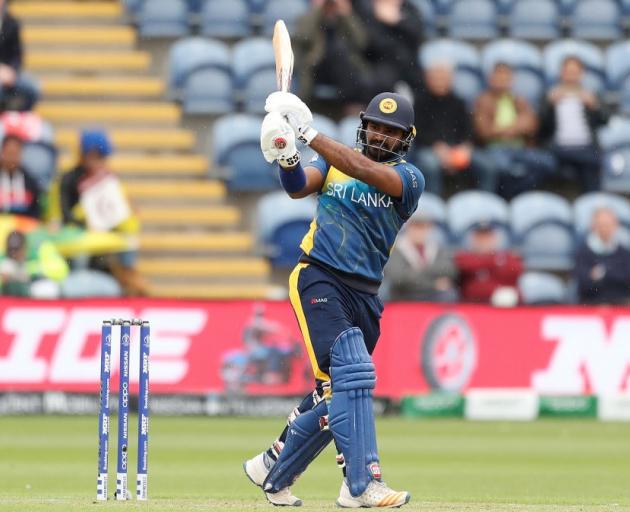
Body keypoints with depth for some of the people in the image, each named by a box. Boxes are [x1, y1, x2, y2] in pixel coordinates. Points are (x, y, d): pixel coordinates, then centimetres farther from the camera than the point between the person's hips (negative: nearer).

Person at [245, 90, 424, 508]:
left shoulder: (409, 178, 2)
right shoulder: (335, 161, 9)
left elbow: (366, 172, -17)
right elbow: (298, 187, -8)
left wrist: (310, 135, -24)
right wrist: (287, 156, -30)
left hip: (365, 296, 3)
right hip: (320, 280, -3)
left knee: (335, 395, 8)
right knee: (350, 373, -20)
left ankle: (273, 470, 28)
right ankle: (362, 484, -26)